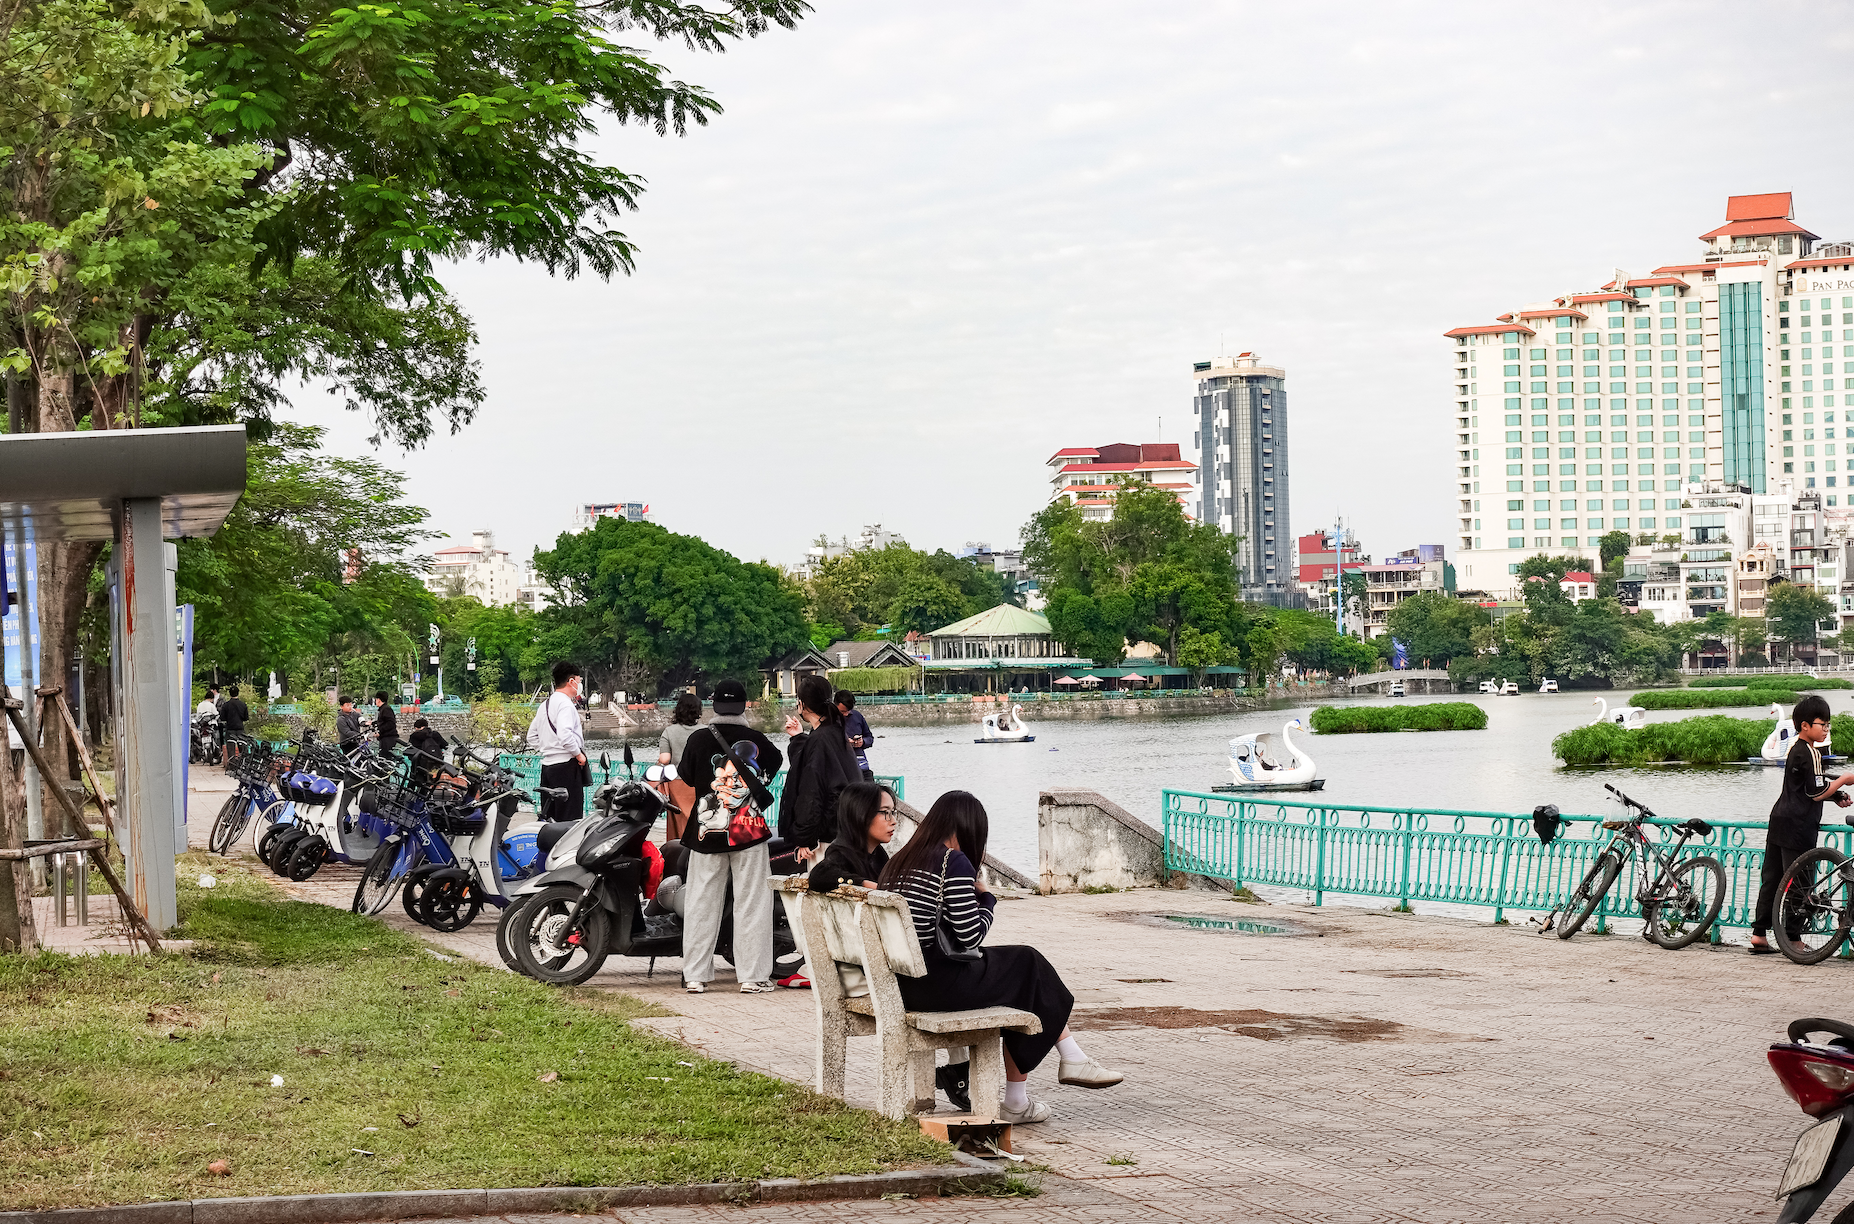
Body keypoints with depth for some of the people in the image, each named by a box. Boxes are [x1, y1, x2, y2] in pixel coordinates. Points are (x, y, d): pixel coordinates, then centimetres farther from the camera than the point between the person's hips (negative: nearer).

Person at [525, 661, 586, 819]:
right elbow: (565, 734, -25)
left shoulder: (544, 705, 17)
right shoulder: (565, 704, -11)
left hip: (547, 765, 9)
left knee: (549, 816, 11)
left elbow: (532, 737, 23)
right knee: (570, 818, -11)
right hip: (566, 765, -9)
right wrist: (578, 754, -14)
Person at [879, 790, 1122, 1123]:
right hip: (936, 983, -8)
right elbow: (970, 936, -13)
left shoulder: (899, 861, 13)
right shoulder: (954, 862, -11)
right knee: (1029, 967, 12)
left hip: (902, 983, 8)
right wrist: (986, 898, 4)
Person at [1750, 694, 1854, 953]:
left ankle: (1759, 935, 11)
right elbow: (1816, 793, -17)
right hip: (1798, 825, -10)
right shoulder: (1810, 752, -15)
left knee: (1771, 878, 10)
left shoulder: (1795, 746, 15)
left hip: (1779, 820, 10)